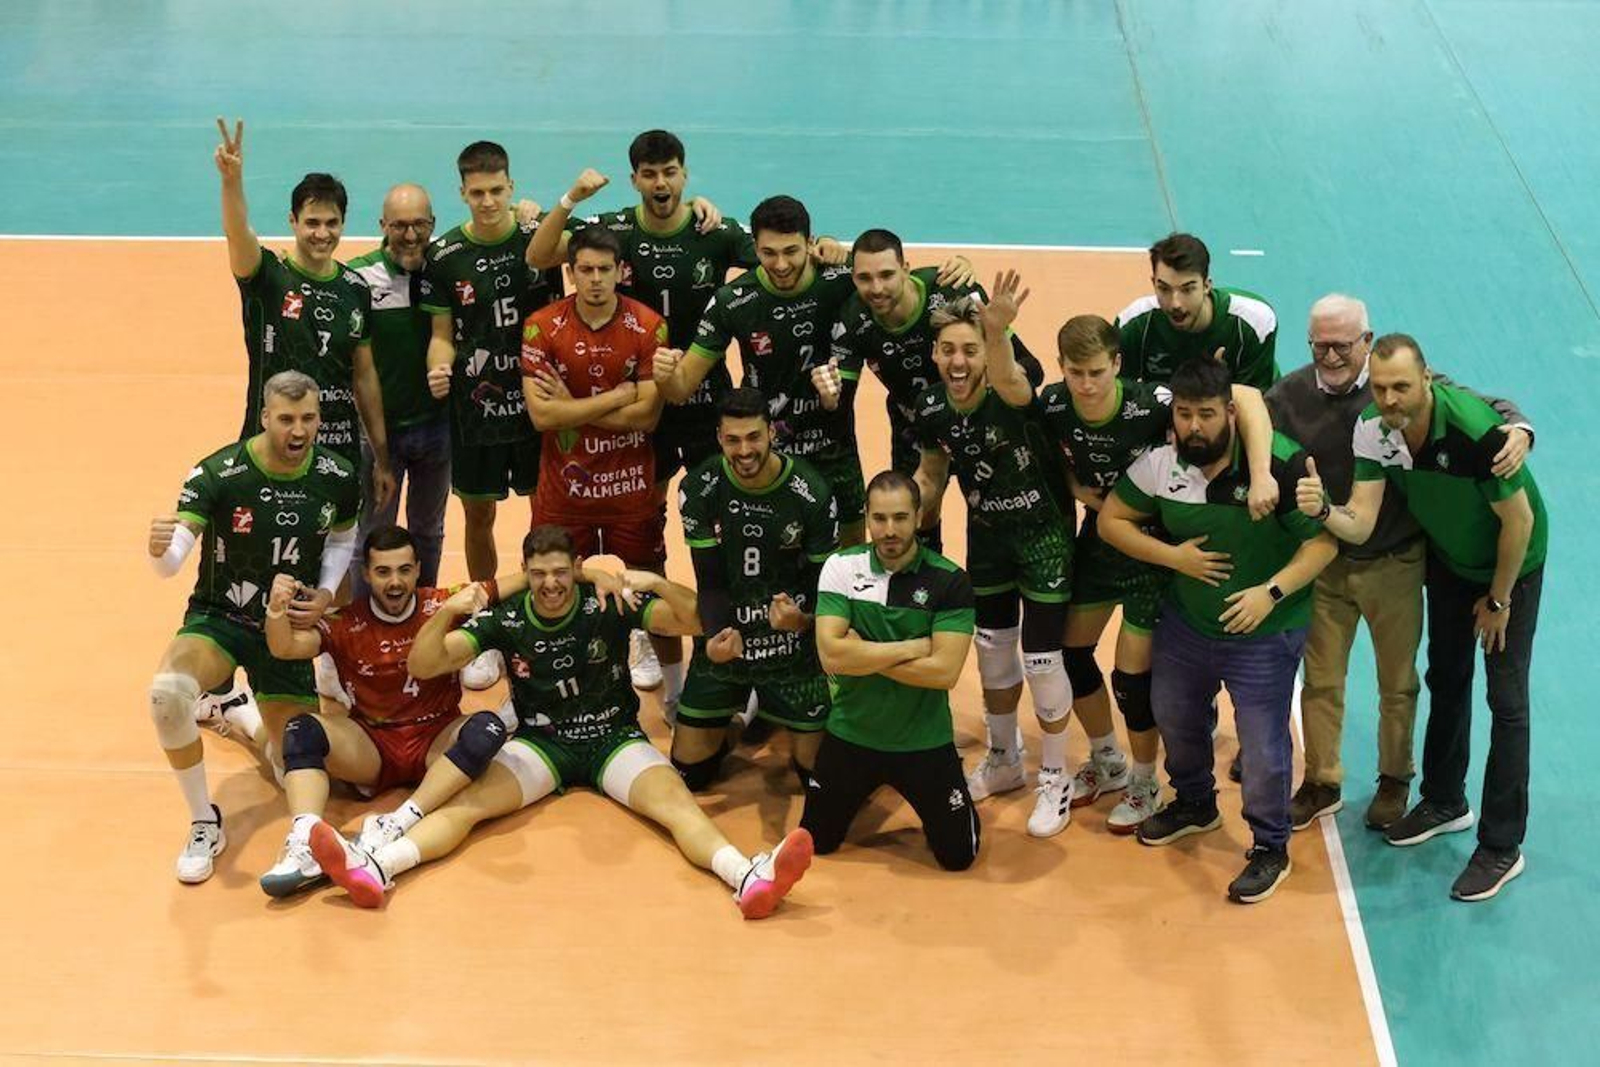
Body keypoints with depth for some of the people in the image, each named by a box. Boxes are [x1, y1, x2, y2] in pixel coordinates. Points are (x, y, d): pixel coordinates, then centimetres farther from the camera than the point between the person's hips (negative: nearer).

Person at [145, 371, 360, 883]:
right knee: (167, 690, -36)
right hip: (218, 618, -3)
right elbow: (172, 561, -26)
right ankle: (204, 825, -15)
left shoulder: (337, 477, -10)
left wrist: (326, 594, -5)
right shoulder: (218, 474, -21)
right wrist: (159, 550, -50)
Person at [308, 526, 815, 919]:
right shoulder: (505, 619, -6)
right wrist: (446, 613, -28)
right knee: (467, 801, -23)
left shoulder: (608, 605, -9)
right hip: (541, 742, 1)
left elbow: (696, 622, -12)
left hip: (614, 738, -1)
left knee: (676, 802, -29)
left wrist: (659, 585, -31)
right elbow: (423, 666, -9)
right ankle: (374, 868, -43)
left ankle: (749, 878, -53)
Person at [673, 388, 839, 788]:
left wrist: (805, 618, -32)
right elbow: (709, 581, -10)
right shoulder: (699, 489, -12)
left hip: (791, 646, -1)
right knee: (688, 772, 7)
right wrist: (716, 637, -31)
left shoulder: (811, 493, -16)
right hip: (723, 639, 1)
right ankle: (734, 721, 39)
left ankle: (782, 722, 38)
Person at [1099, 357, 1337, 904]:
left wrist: (1272, 592, -29)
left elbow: (1323, 541, -18)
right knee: (1174, 717, 24)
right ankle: (1195, 804, 52)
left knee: (1263, 745, 0)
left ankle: (1270, 848, 23)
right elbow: (1111, 520, 1)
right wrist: (1174, 556, -12)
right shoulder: (1160, 464, -11)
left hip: (1265, 634, -5)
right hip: (1186, 622, 5)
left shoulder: (1281, 463, -23)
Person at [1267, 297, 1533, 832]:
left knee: (1398, 683, 16)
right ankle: (1321, 784, 33)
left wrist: (1518, 430, -30)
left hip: (1394, 565, -1)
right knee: (1320, 680, 14)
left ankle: (1395, 779, 38)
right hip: (1323, 562, 1)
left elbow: (1482, 406, -9)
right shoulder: (1289, 396, -10)